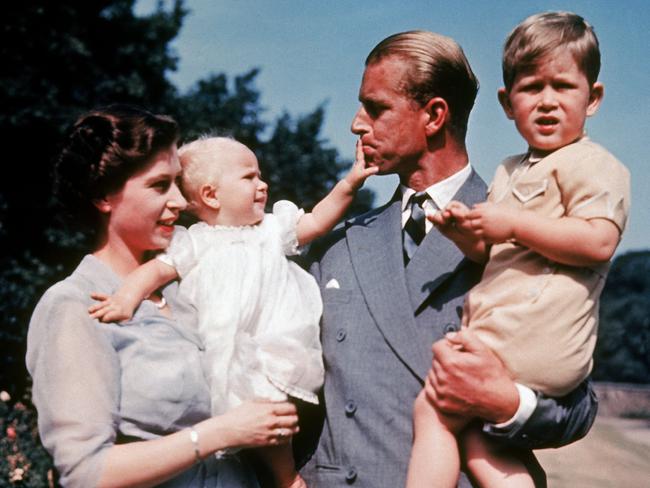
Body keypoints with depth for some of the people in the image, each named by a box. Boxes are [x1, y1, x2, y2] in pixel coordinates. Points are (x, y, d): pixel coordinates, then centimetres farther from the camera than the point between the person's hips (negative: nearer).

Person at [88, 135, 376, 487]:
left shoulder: (271, 228, 14)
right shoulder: (196, 243, 2)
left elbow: (317, 222, 14)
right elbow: (158, 268, -5)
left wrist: (349, 184, 4)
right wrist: (128, 297, -24)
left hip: (274, 352, 2)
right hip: (228, 357, -2)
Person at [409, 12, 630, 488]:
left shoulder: (591, 163, -6)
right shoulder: (510, 171, 22)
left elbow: (598, 242, -21)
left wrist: (513, 225, -19)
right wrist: (466, 232, 3)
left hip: (531, 333, -10)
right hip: (498, 328, 10)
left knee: (433, 409, -10)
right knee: (466, 426, 7)